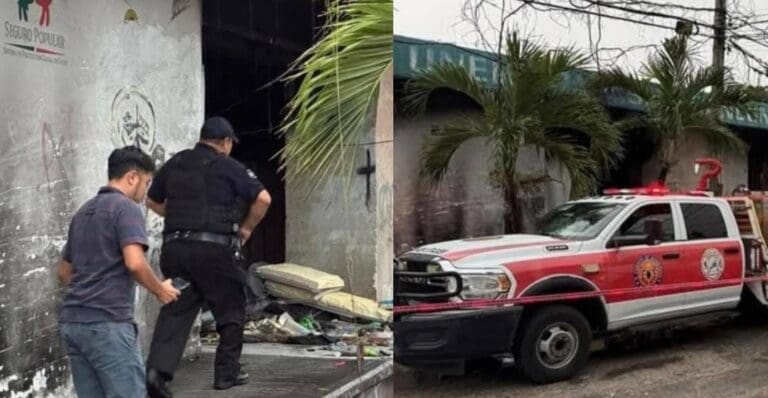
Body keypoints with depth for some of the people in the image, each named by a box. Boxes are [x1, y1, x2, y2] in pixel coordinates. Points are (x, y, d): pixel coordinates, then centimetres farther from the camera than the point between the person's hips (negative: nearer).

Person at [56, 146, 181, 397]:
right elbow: (134, 262, -21)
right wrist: (160, 290, -6)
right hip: (107, 323, -8)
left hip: (72, 322, 9)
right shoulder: (125, 207, -7)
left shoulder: (83, 212, 19)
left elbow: (64, 271, 27)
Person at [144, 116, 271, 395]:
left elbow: (152, 201, 23)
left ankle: (157, 369, -10)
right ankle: (227, 372, 16)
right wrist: (246, 228, 3)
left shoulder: (175, 163, 13)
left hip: (175, 246, 4)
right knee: (230, 310, 12)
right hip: (214, 249, -4)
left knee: (175, 311, 6)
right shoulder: (228, 167, -2)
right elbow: (263, 198, -10)